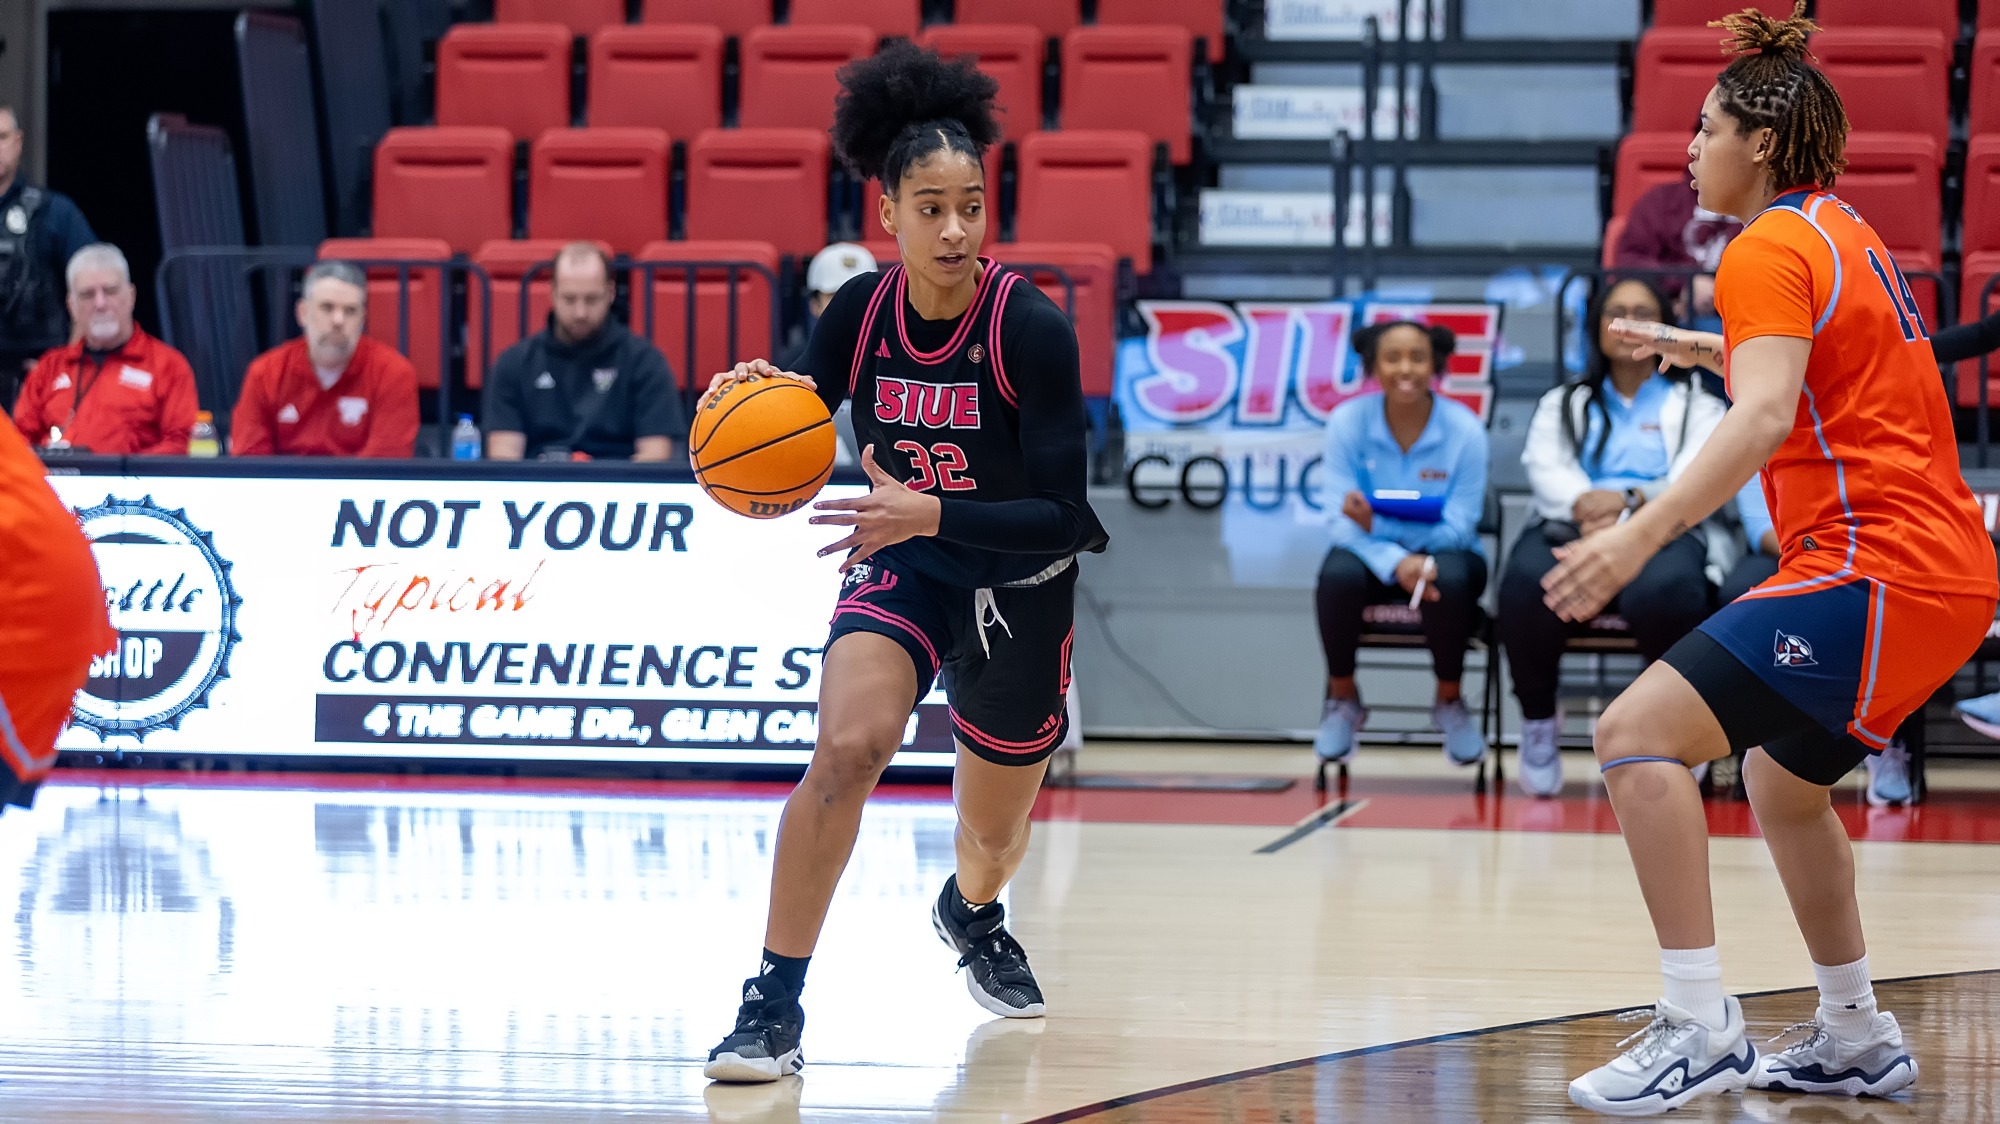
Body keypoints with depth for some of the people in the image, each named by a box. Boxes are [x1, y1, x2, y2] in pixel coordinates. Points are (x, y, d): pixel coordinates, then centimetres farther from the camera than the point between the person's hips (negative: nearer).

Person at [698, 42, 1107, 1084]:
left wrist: (927, 513, -39)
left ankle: (973, 914, 56)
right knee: (847, 746, -29)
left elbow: (1062, 517, -26)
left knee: (993, 837, 16)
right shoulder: (859, 311, -15)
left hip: (1018, 593, -1)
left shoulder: (1032, 328, -25)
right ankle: (774, 1005, -22)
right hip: (901, 568, 1)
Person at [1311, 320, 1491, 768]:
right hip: (1370, 550, 1)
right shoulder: (1347, 422, -10)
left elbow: (1457, 528, -14)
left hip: (1443, 551, -1)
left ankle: (1449, 702, -9)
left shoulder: (1465, 429, -13)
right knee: (1338, 576, -34)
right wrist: (1396, 562, -34)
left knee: (1451, 579, -37)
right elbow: (1342, 521, -14)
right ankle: (1342, 701, -7)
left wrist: (1379, 524, -30)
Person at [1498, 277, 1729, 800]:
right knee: (1528, 581, -38)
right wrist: (1584, 503, -17)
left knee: (1665, 591, -41)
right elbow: (1546, 469, 8)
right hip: (1573, 528, 1)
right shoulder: (1563, 404, 29)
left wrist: (1633, 500, -18)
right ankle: (1538, 718, -14)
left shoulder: (1694, 404, 24)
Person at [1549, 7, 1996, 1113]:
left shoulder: (1770, 248, -9)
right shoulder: (1847, 234, 19)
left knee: (1638, 733, -17)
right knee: (1780, 780, 29)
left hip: (1875, 567, -10)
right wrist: (1704, 348, 50)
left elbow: (1765, 416, -26)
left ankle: (1700, 1026, -21)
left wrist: (1639, 535, -34)